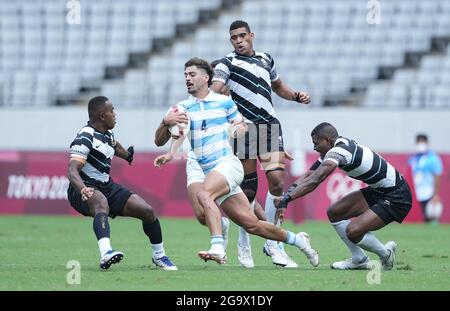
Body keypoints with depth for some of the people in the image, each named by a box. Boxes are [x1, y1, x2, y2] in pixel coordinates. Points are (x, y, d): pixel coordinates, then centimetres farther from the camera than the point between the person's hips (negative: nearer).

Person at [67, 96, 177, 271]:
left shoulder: (107, 134, 10)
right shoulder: (85, 138, -20)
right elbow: (72, 171, -31)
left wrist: (127, 155, 58)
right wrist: (83, 189, -51)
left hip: (106, 187, 9)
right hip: (86, 191, -9)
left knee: (147, 211, -2)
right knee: (101, 202, -43)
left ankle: (159, 256, 20)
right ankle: (106, 253, -65)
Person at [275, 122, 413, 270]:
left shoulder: (338, 151, -24)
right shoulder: (339, 147, 4)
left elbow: (314, 181, -34)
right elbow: (309, 175, 2)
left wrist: (286, 198, -36)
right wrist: (285, 195, -10)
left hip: (396, 197, -10)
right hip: (378, 191, 10)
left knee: (353, 231, -21)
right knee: (334, 213, 5)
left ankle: (386, 254, 7)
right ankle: (359, 260, 13)